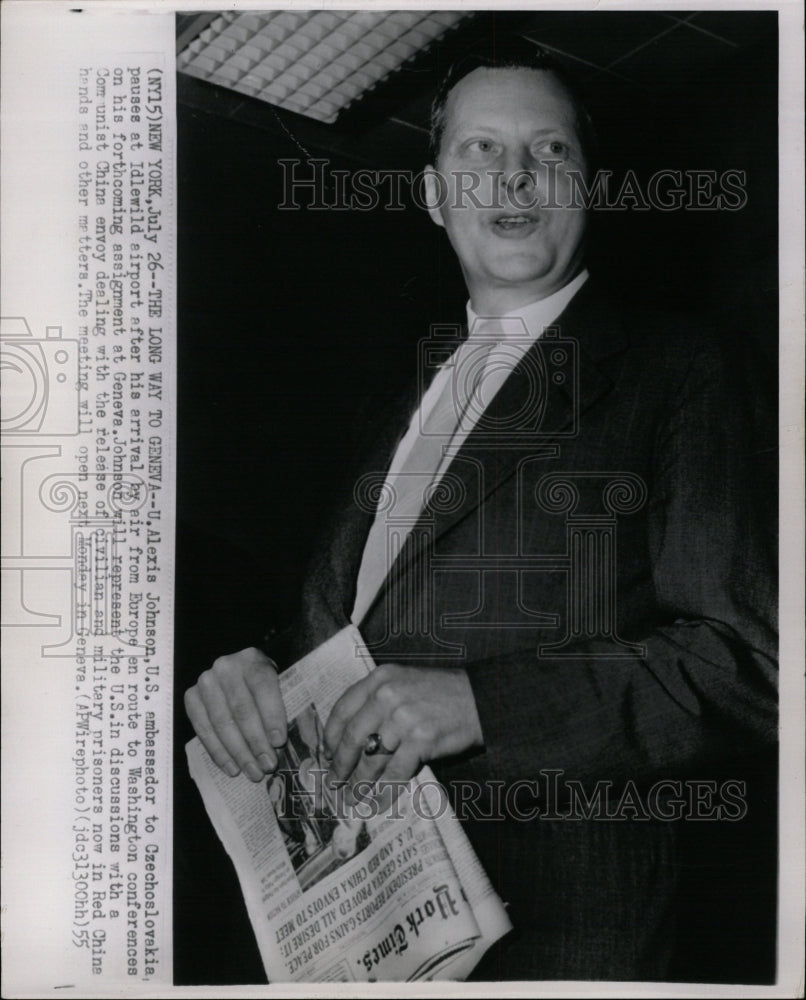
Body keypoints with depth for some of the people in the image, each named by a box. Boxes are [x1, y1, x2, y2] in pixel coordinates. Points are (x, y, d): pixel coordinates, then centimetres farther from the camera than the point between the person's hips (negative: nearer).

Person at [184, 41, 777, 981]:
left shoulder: (677, 367, -6)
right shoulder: (403, 394, 12)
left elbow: (746, 666, -14)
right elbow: (333, 615, 13)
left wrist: (482, 699, -25)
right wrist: (257, 676, -10)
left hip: (559, 930, -5)